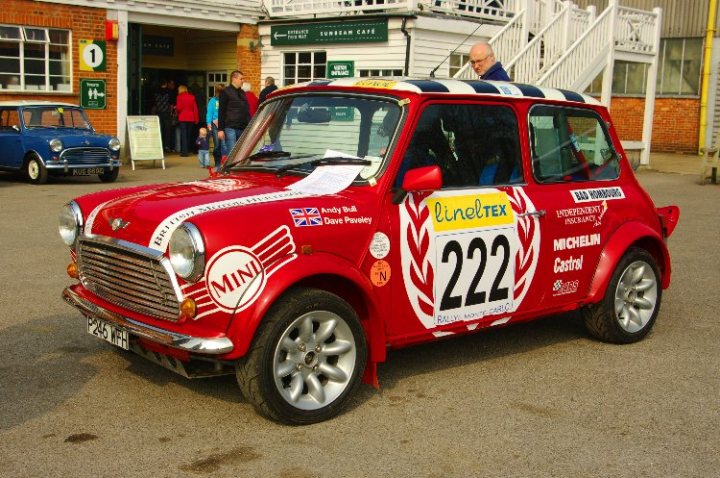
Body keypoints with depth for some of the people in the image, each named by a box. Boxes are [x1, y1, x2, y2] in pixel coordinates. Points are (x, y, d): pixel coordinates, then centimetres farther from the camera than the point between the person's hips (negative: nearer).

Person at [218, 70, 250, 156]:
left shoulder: (242, 93, 18)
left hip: (242, 128, 6)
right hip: (230, 127, -6)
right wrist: (220, 129, -11)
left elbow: (247, 111, 22)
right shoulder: (226, 92, -1)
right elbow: (221, 112, -5)